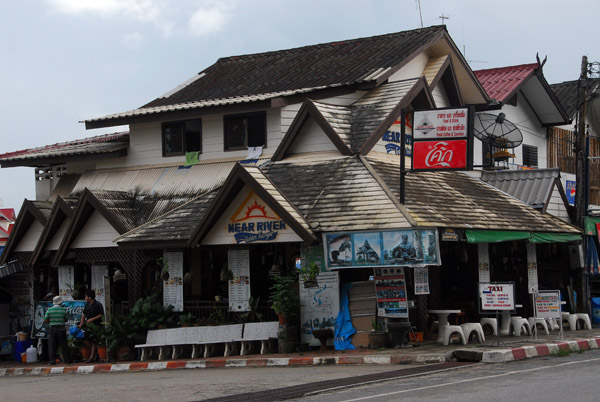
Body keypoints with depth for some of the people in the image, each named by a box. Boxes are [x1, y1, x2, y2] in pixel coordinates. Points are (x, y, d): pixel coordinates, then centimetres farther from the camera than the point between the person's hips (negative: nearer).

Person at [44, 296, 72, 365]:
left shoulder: (49, 310, -2)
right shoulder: (63, 309, -3)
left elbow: (45, 320, -3)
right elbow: (66, 320, 3)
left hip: (52, 329, 0)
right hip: (61, 328, 0)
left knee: (52, 346, 5)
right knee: (64, 345, 7)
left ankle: (52, 361, 1)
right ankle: (67, 359, 11)